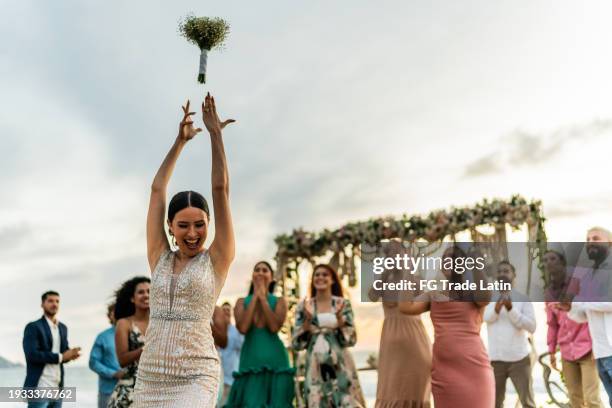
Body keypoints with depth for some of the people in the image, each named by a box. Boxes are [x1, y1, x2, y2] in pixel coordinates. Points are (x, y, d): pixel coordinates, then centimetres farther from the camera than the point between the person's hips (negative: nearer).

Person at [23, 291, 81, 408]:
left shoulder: (63, 328, 17)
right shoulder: (33, 327, -6)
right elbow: (32, 355, -17)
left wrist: (71, 353, -9)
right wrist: (61, 357, -17)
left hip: (57, 389, 7)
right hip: (39, 389, -7)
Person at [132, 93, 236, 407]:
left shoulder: (216, 260, 0)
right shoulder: (160, 258, 9)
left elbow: (220, 189, -4)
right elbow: (157, 189, 9)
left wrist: (215, 133, 0)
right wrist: (181, 140, 11)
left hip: (195, 380, -5)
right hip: (150, 377, 5)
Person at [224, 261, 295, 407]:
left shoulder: (279, 301, 4)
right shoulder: (242, 302, 8)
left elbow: (274, 327, -14)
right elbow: (242, 328, -11)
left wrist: (263, 297, -8)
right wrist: (255, 297, -6)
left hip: (274, 359, -1)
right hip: (250, 359, 1)